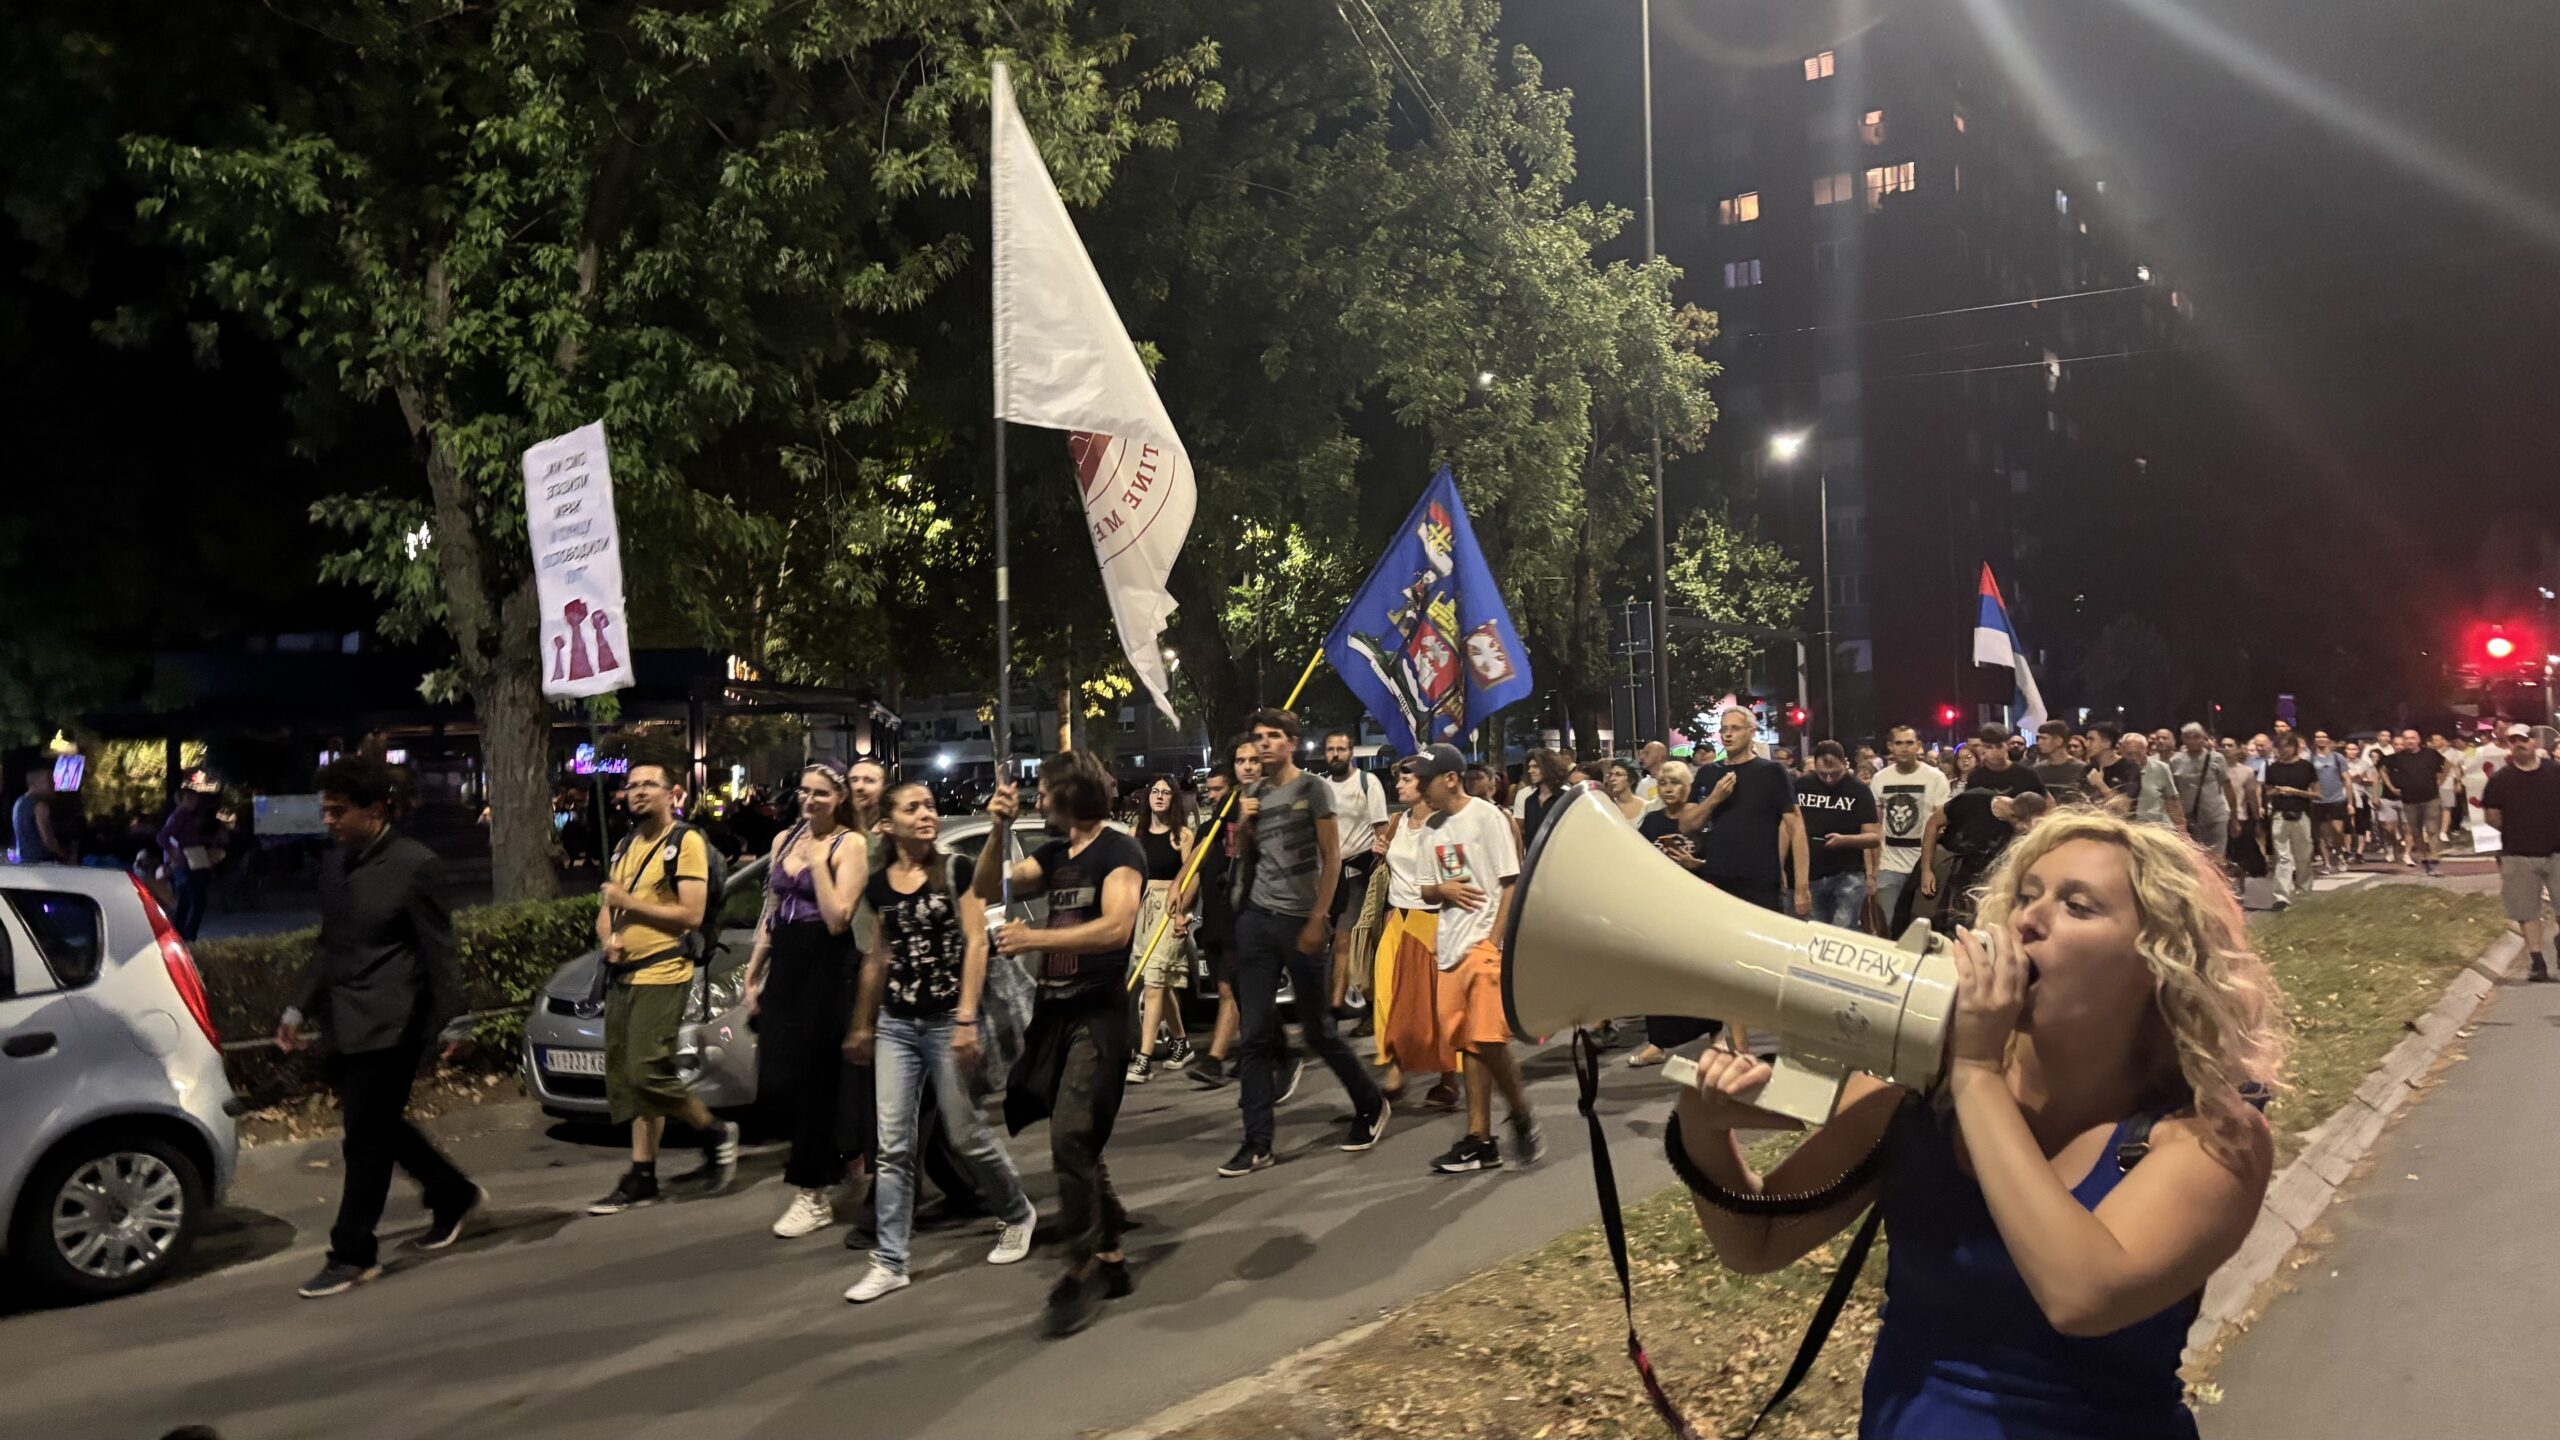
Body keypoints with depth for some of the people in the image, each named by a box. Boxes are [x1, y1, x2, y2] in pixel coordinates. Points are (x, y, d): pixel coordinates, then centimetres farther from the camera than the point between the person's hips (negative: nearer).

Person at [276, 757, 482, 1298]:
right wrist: (298, 1007, 14)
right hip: (343, 1025, 8)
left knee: (367, 1140, -4)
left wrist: (449, 1021, -12)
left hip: (388, 1025, -8)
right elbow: (327, 947, 20)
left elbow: (438, 950, -10)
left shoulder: (413, 864, -10)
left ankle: (352, 1256, 5)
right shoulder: (333, 867, 12)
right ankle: (455, 1194, 33)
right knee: (380, 1129, 15)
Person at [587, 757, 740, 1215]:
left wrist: (628, 901, -13)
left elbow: (692, 914, -15)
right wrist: (608, 937, -2)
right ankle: (642, 1176, 13)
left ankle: (716, 1133, 5)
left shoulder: (686, 842, -7)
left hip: (661, 974, -8)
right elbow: (605, 912, 21)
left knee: (647, 1071, -15)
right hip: (622, 974, 8)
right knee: (624, 1078, 7)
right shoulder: (627, 845, 18)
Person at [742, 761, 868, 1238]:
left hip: (827, 970, -7)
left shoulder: (850, 844, -6)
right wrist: (753, 975, 15)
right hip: (784, 966, 7)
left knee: (812, 1080, -1)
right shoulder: (783, 840, 13)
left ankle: (813, 1194, 11)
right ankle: (846, 1158, 23)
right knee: (775, 1084, 4)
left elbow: (837, 919, -16)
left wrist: (818, 861, -17)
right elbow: (770, 915, 17)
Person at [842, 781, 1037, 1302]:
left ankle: (1018, 1215, 29)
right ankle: (889, 1263, 7)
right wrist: (862, 1024, 20)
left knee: (965, 1135, 4)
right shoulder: (879, 884, 7)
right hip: (895, 1024, 4)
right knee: (893, 1146, 1)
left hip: (946, 1020, -4)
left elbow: (976, 944, -10)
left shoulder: (955, 871, -5)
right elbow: (878, 957, 16)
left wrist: (967, 1020, -17)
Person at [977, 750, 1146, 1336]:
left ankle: (1084, 1266, -4)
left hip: (1098, 1013, -8)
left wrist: (1034, 939, -22)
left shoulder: (1119, 851, -10)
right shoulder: (1055, 853, 12)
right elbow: (987, 891, 14)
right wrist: (998, 830, 0)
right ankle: (1110, 1255, 25)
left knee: (1071, 1138, -16)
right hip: (1053, 1009, 8)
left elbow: (1116, 927, -25)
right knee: (1077, 1141, 13)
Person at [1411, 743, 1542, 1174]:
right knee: (1467, 1044, 7)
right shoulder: (1430, 830, 14)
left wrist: (1494, 941, -15)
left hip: (1485, 943, -7)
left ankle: (1522, 1116, 8)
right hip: (1451, 946, 7)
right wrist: (1443, 888, -6)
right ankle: (1480, 1139, 11)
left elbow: (1512, 883, -9)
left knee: (1488, 1039, -14)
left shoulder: (1486, 816, -7)